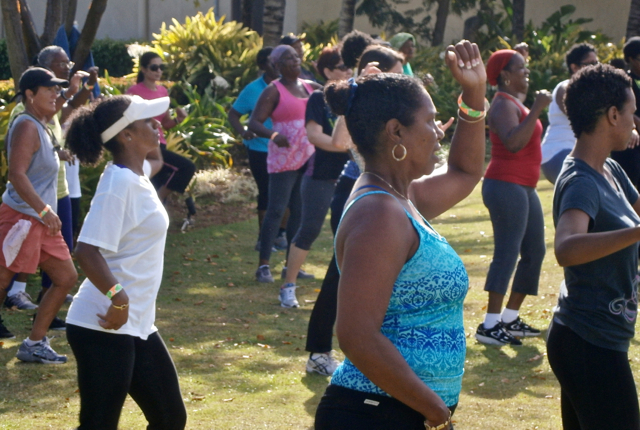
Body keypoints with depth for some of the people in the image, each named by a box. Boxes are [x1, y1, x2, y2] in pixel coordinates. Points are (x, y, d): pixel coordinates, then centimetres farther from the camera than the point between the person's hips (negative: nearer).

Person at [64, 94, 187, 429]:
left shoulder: (137, 176, 11)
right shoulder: (119, 182, -18)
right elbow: (87, 250, -27)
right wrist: (118, 298, -27)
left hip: (136, 325, 10)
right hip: (105, 327, -10)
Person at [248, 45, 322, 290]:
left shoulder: (309, 87, 13)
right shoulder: (274, 91, -6)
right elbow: (254, 123, -12)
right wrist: (274, 135, -30)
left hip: (308, 158, 7)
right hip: (284, 159, -7)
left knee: (300, 211, 9)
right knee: (276, 210, -8)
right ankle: (263, 266, -6)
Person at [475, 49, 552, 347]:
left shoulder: (515, 103, 19)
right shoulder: (504, 104, -13)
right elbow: (513, 143, -30)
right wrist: (536, 110, -28)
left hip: (524, 188, 11)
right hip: (506, 186, -11)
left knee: (534, 252, 12)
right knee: (507, 252, -15)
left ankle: (510, 318, 17)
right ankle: (490, 325, -18)